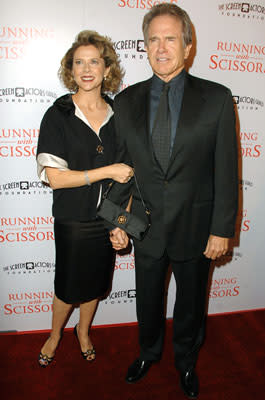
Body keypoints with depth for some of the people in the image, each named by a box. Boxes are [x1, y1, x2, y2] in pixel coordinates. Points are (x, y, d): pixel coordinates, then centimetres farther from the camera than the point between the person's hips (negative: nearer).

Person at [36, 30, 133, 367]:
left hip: (108, 218, 3)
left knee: (95, 282, 19)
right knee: (68, 286, 12)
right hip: (73, 220, -3)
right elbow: (55, 177, -16)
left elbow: (126, 171, 7)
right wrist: (108, 171, -20)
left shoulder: (117, 114, 1)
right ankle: (55, 334, 43)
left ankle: (83, 331, 47)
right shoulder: (58, 115, -10)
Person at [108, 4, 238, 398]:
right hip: (147, 226, 2)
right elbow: (120, 166, 3)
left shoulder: (217, 98, -7)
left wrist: (222, 229, -9)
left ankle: (186, 361, 48)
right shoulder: (127, 101, -1)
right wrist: (115, 220, 2)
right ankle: (148, 353, 51)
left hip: (195, 227, -1)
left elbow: (226, 170, -7)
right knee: (148, 299, 21)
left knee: (191, 301, 19)